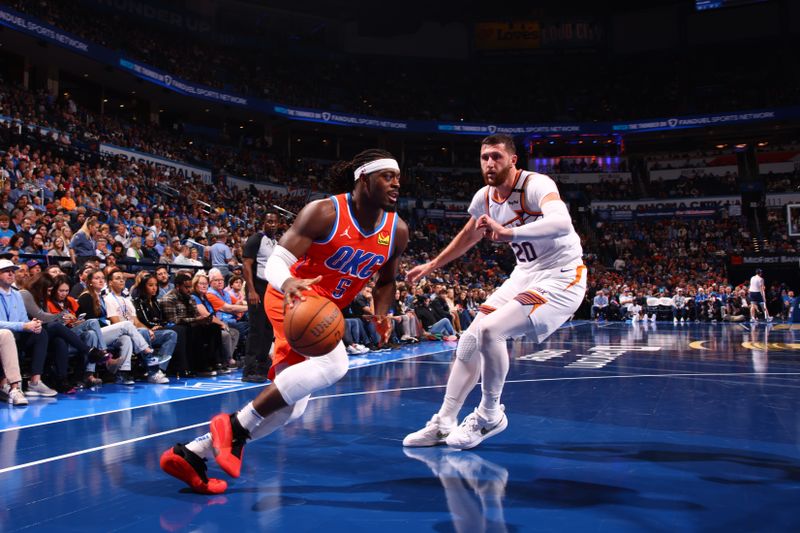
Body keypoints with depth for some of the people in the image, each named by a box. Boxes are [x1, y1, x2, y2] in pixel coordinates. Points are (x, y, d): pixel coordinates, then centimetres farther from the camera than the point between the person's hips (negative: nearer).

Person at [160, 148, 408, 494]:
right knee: (333, 364, -33)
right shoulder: (324, 212, -19)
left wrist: (381, 315, -6)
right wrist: (287, 282, -44)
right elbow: (276, 261, -21)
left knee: (291, 406, 3)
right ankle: (236, 426, -20)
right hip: (293, 296, -7)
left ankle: (192, 453, 13)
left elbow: (385, 281, 14)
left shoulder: (397, 232, -2)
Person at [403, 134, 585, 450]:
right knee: (470, 339, 1)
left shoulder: (536, 185, -22)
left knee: (490, 330, -24)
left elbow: (561, 222, -43)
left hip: (561, 276, -8)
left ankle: (489, 416, -4)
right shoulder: (485, 198, 2)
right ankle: (443, 424, 11)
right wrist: (430, 266, 28)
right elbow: (467, 237, 22)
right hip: (525, 274, 8)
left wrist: (509, 232, -56)